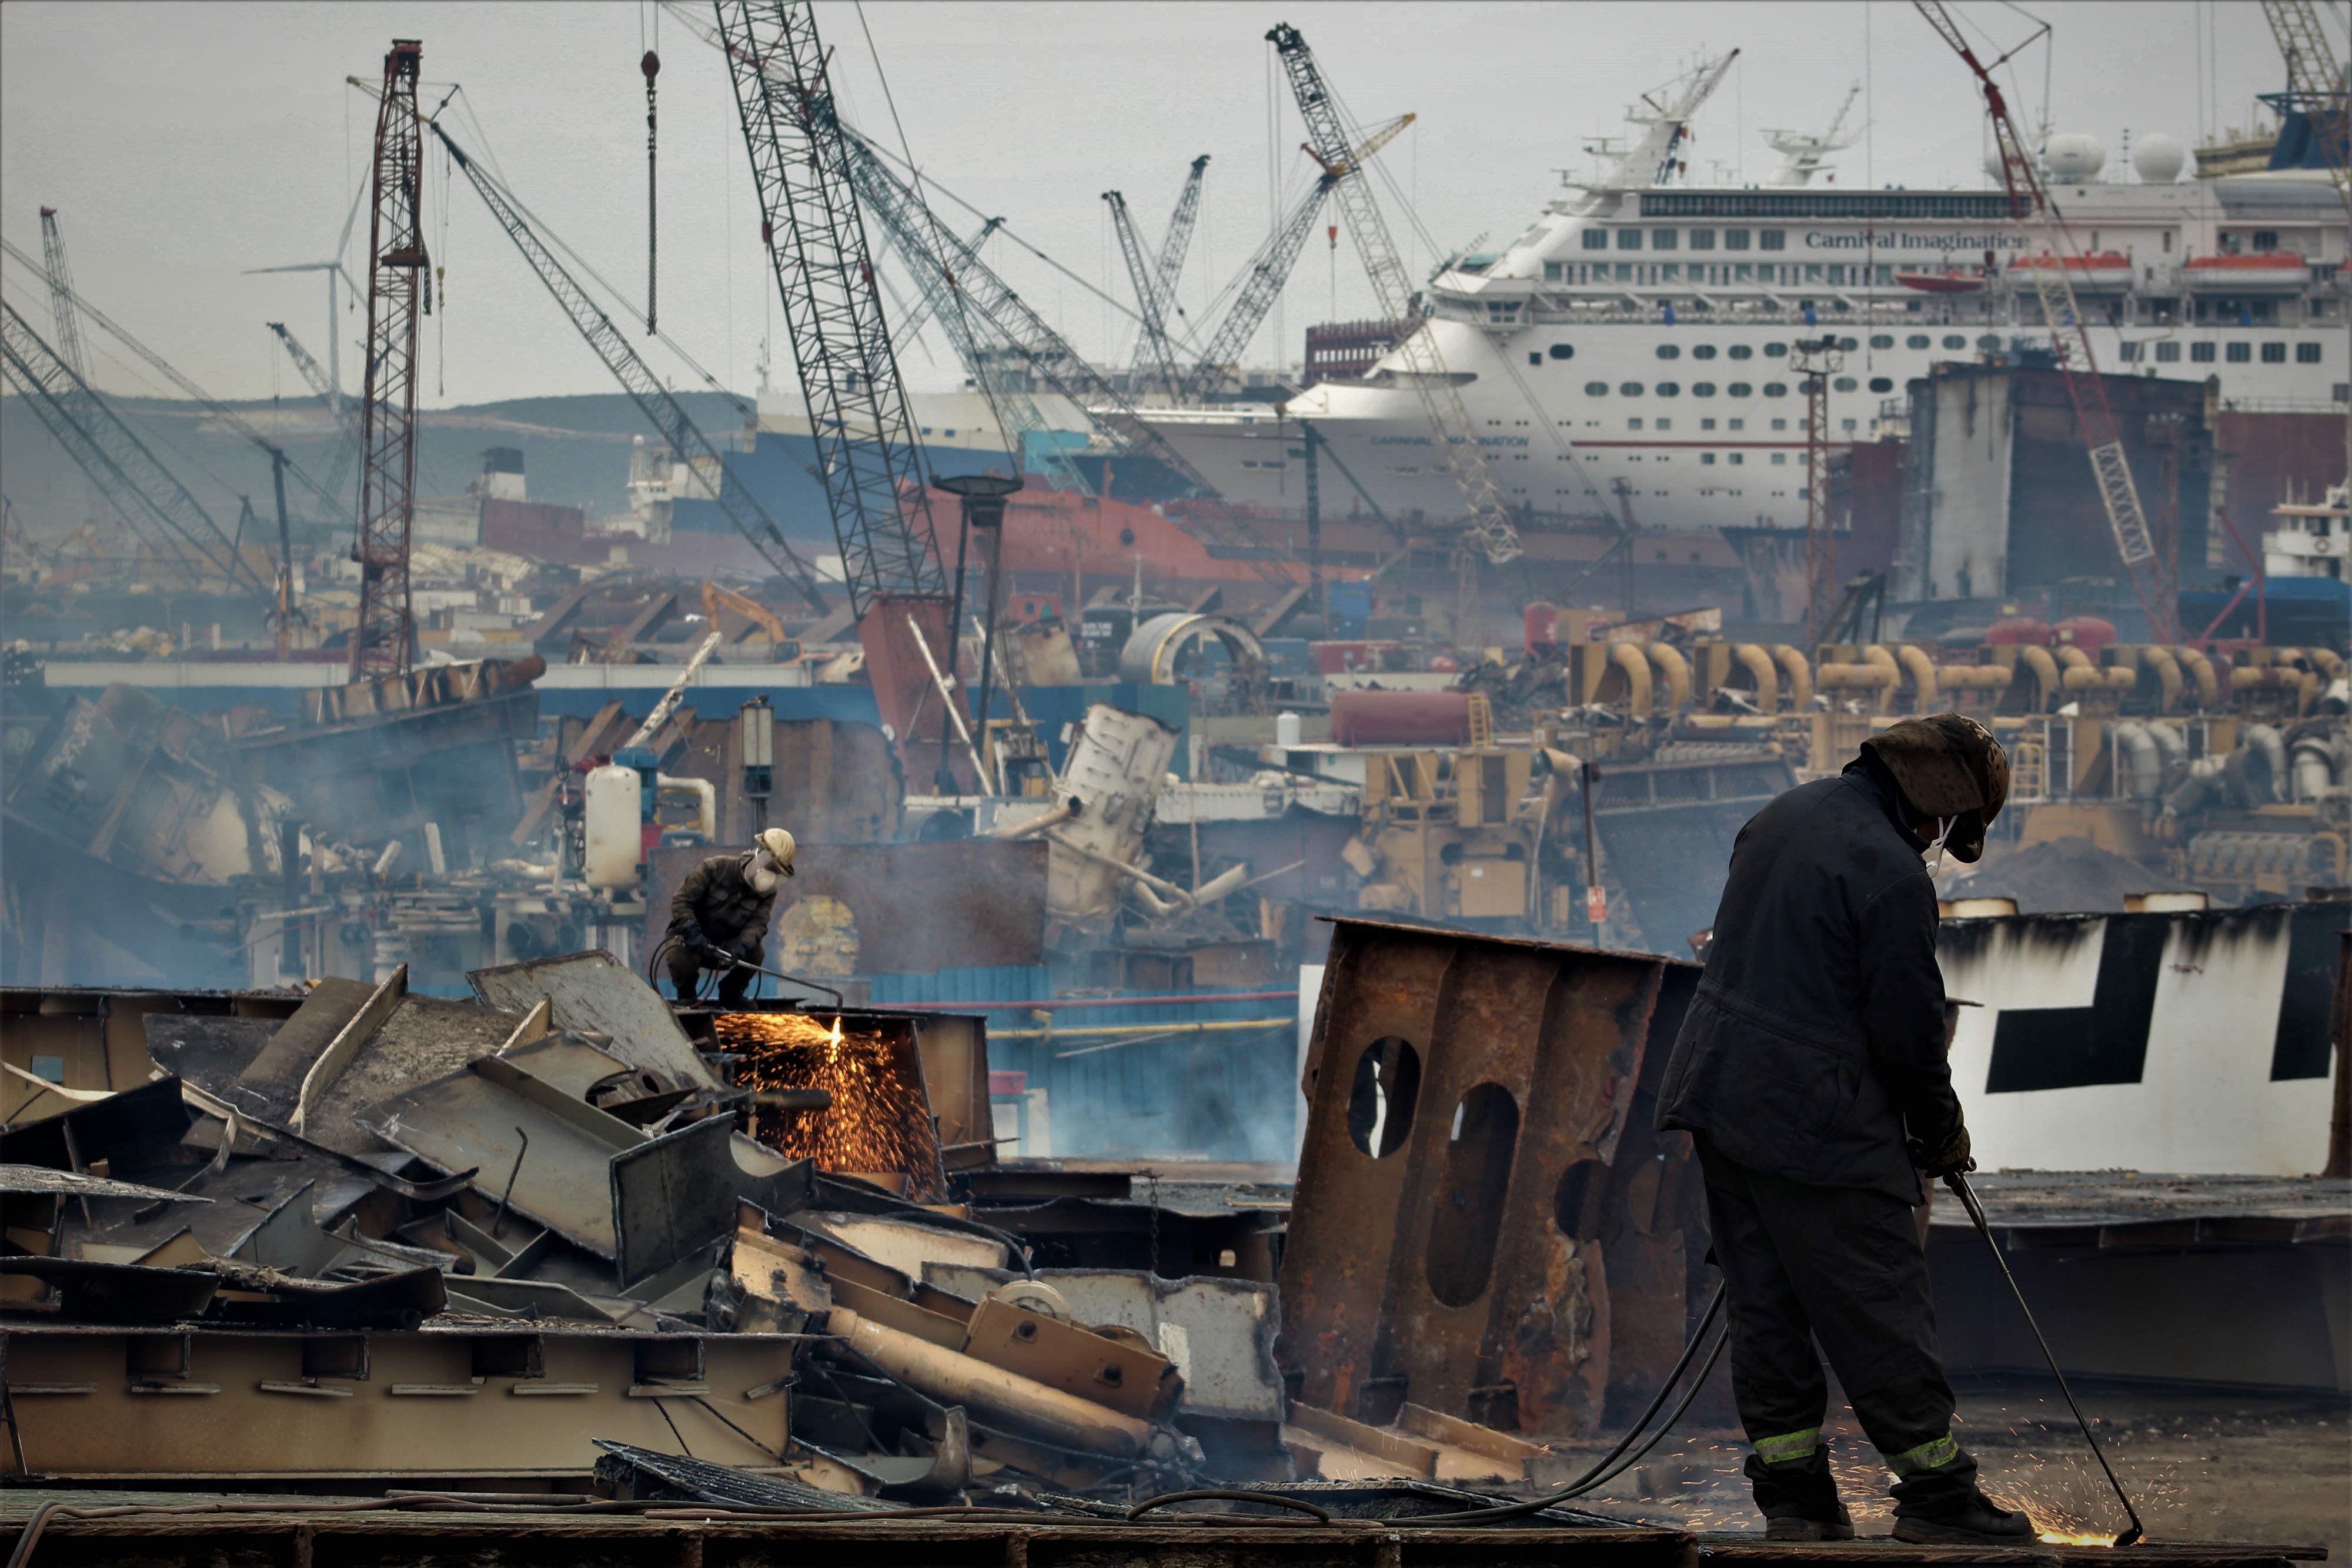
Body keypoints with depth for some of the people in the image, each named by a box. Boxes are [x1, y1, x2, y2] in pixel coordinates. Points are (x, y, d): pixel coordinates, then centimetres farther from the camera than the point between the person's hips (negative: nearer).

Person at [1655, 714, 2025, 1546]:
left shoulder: (1786, 815, 11)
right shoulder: (1890, 871, -17)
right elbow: (1909, 1026, -13)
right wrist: (1942, 1131, 4)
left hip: (1717, 1093, 9)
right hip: (1820, 1125, -9)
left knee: (1766, 1307, 11)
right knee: (1881, 1315, -2)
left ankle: (1793, 1495, 14)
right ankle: (1935, 1494, 2)